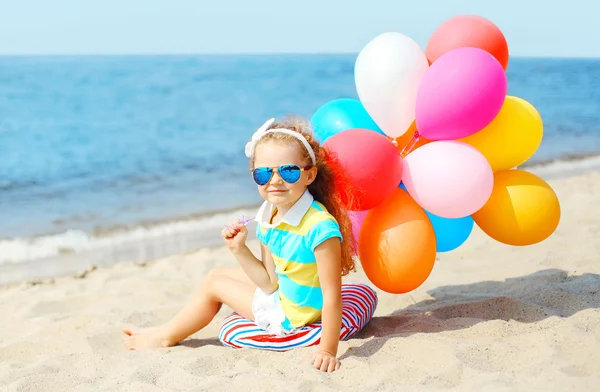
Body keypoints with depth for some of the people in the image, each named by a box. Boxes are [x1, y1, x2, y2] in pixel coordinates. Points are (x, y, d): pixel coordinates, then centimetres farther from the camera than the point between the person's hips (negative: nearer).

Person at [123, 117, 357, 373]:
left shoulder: (320, 227, -33)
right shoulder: (268, 218, -7)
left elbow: (332, 296, -31)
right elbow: (270, 282, -1)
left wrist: (328, 350, -32)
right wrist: (239, 249, -11)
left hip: (293, 315, -8)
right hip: (281, 294, 8)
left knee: (214, 284, 2)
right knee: (218, 275, 19)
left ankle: (167, 336, 27)